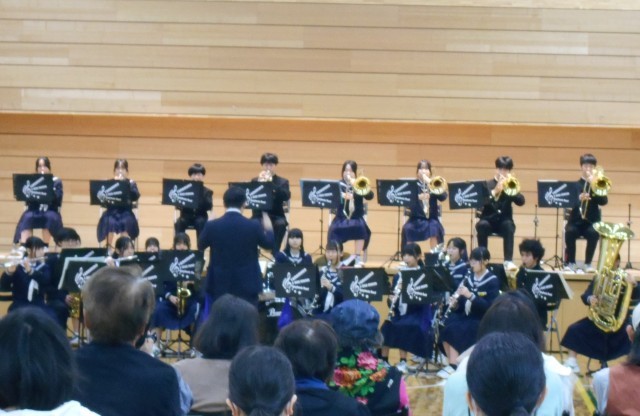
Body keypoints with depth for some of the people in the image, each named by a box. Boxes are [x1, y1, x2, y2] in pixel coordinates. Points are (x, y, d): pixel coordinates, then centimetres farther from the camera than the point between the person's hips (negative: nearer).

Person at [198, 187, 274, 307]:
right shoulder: (254, 226, -9)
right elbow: (268, 244, 9)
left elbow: (200, 246, 12)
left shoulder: (212, 226, -7)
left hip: (220, 286, 1)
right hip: (247, 285, -1)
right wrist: (268, 228, 29)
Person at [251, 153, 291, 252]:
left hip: (276, 215, 0)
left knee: (280, 224, -34)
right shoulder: (255, 180, 11)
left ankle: (275, 251, -22)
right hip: (260, 215, 0)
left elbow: (286, 196, -12)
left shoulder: (283, 182, 8)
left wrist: (271, 183, -22)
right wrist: (259, 183, -17)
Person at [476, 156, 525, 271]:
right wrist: (495, 191, -25)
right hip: (489, 220, -1)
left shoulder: (510, 184, 10)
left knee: (508, 226, -33)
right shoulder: (487, 184, 5)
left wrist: (512, 188, -19)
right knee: (482, 225, -34)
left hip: (504, 220, 1)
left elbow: (521, 202, -7)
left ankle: (508, 261, -37)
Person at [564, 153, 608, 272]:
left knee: (594, 233, -33)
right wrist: (578, 198, -24)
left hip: (592, 221, 0)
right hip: (576, 220, 0)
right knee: (569, 231, -32)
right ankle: (571, 262, -15)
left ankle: (588, 263, -16)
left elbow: (604, 201, -6)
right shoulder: (576, 184, 8)